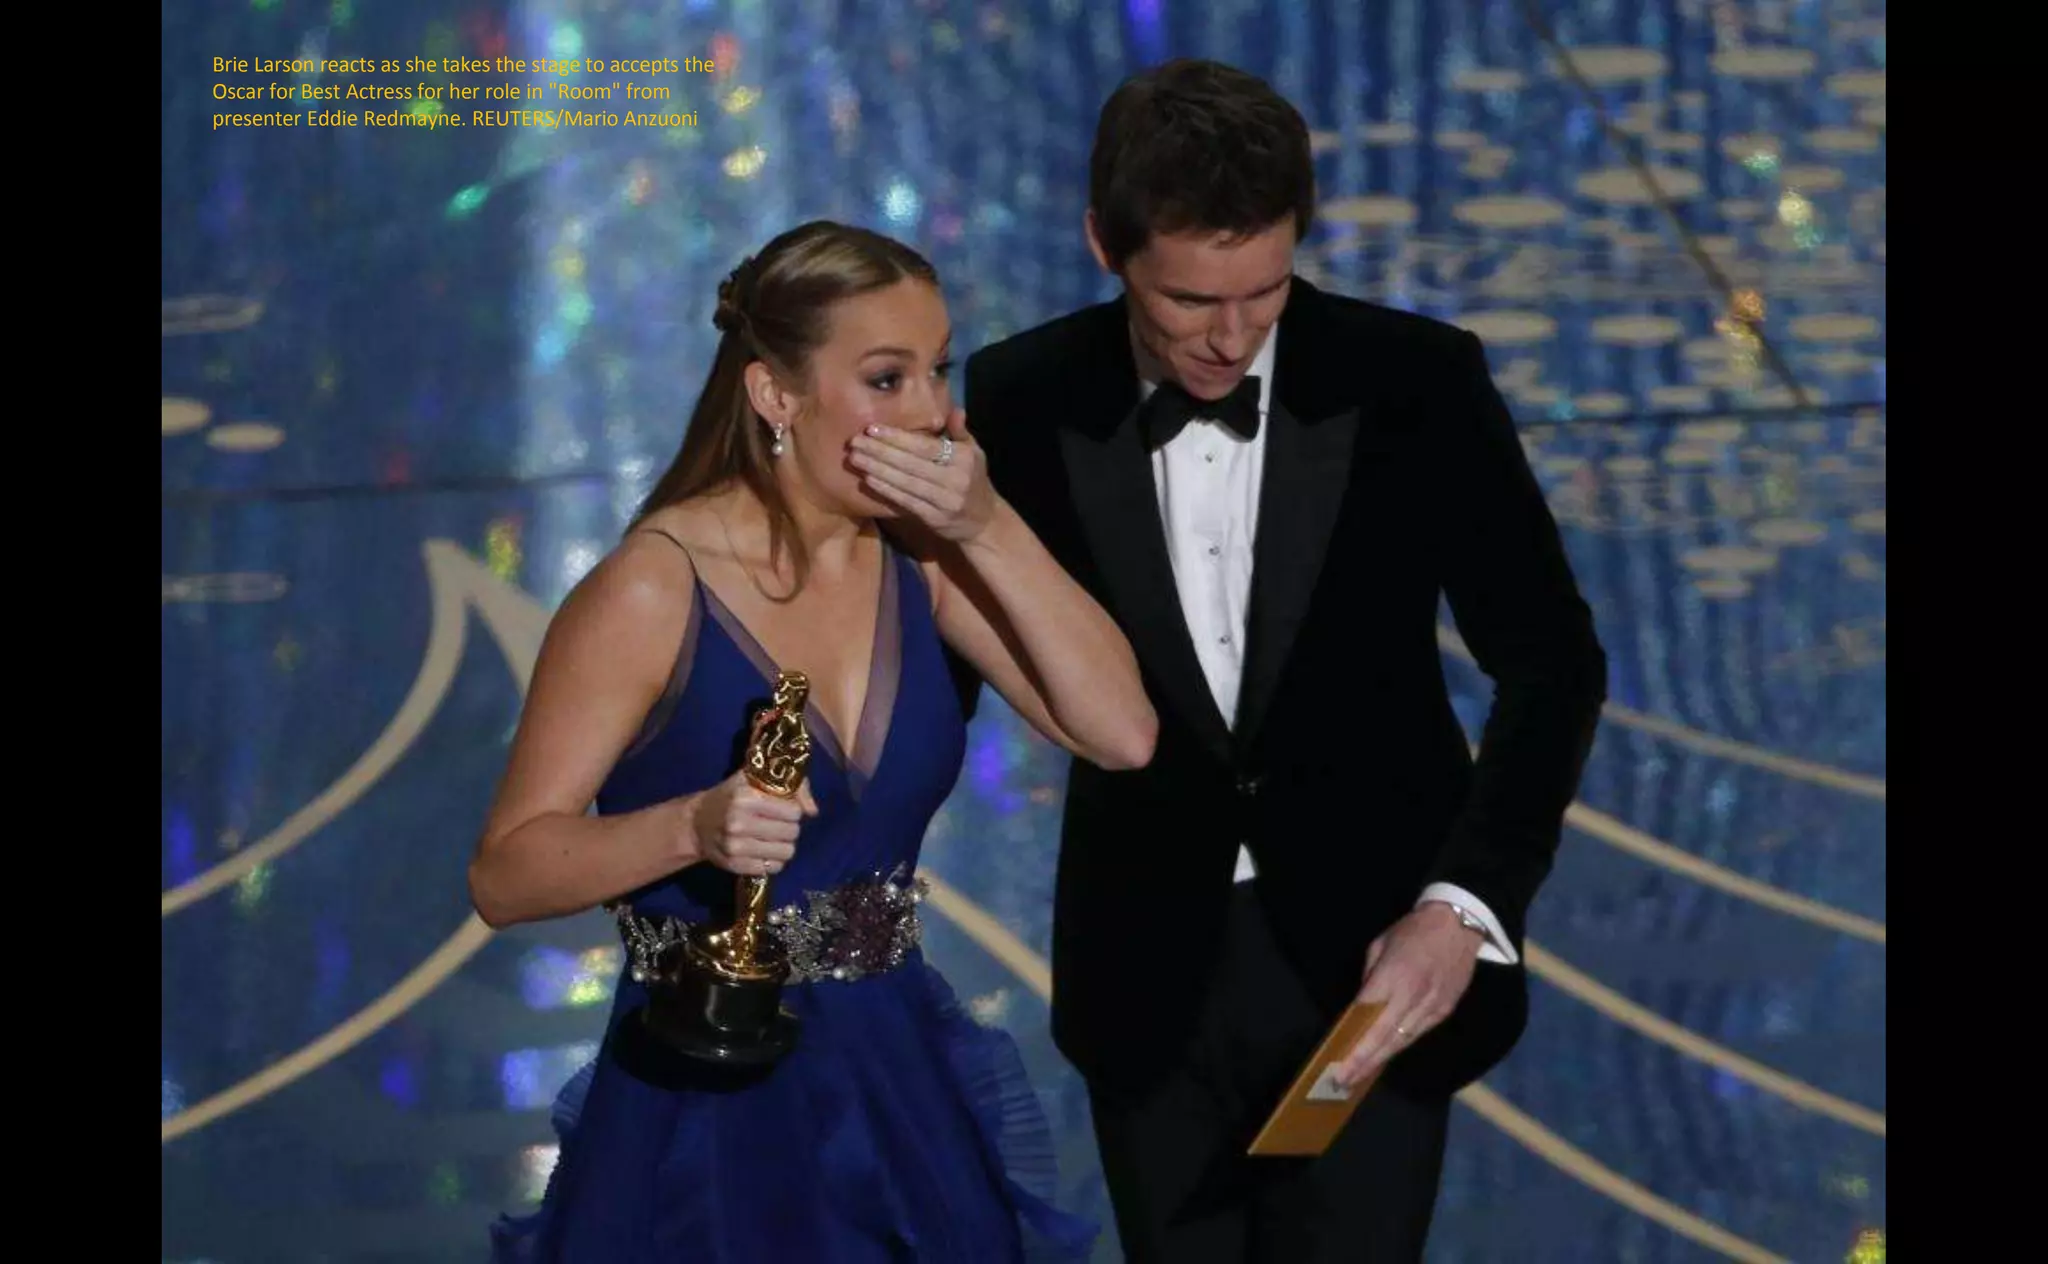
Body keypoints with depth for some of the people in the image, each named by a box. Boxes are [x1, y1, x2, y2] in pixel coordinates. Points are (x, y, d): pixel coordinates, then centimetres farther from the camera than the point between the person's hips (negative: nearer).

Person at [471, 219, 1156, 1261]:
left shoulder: (922, 553, 0)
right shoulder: (652, 590, -16)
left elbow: (1121, 732, -8)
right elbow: (504, 874, -14)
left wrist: (991, 530, -16)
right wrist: (694, 825, -31)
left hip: (899, 1085, 5)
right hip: (708, 1105, -5)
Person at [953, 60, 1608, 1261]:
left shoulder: (1414, 383, -11)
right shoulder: (1025, 401, -7)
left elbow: (1552, 661, -7)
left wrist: (1465, 904, -20)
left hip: (1369, 959, -2)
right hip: (1147, 973, 2)